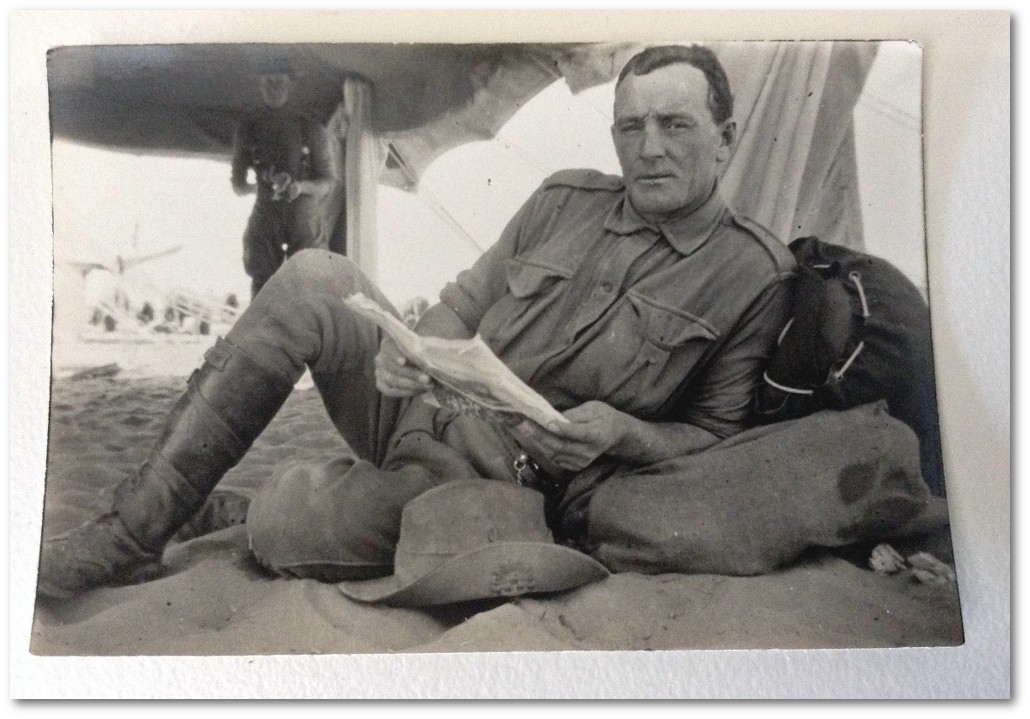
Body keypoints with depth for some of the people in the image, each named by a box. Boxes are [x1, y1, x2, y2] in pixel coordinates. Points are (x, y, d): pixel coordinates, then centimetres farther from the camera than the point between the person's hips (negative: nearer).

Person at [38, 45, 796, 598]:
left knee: (282, 522, -26)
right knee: (313, 280, -20)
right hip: (429, 407, 5)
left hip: (508, 477, -4)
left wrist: (620, 432, -21)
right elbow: (463, 303, 10)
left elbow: (717, 435, -1)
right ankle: (129, 530, -14)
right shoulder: (566, 198, 6)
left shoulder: (756, 274, -5)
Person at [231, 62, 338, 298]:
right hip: (264, 223, 1)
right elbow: (237, 185, 12)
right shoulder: (247, 130, 8)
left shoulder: (310, 129, 3)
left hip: (304, 223, -1)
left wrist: (302, 187, -16)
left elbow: (328, 180, 5)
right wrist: (259, 186, -11)